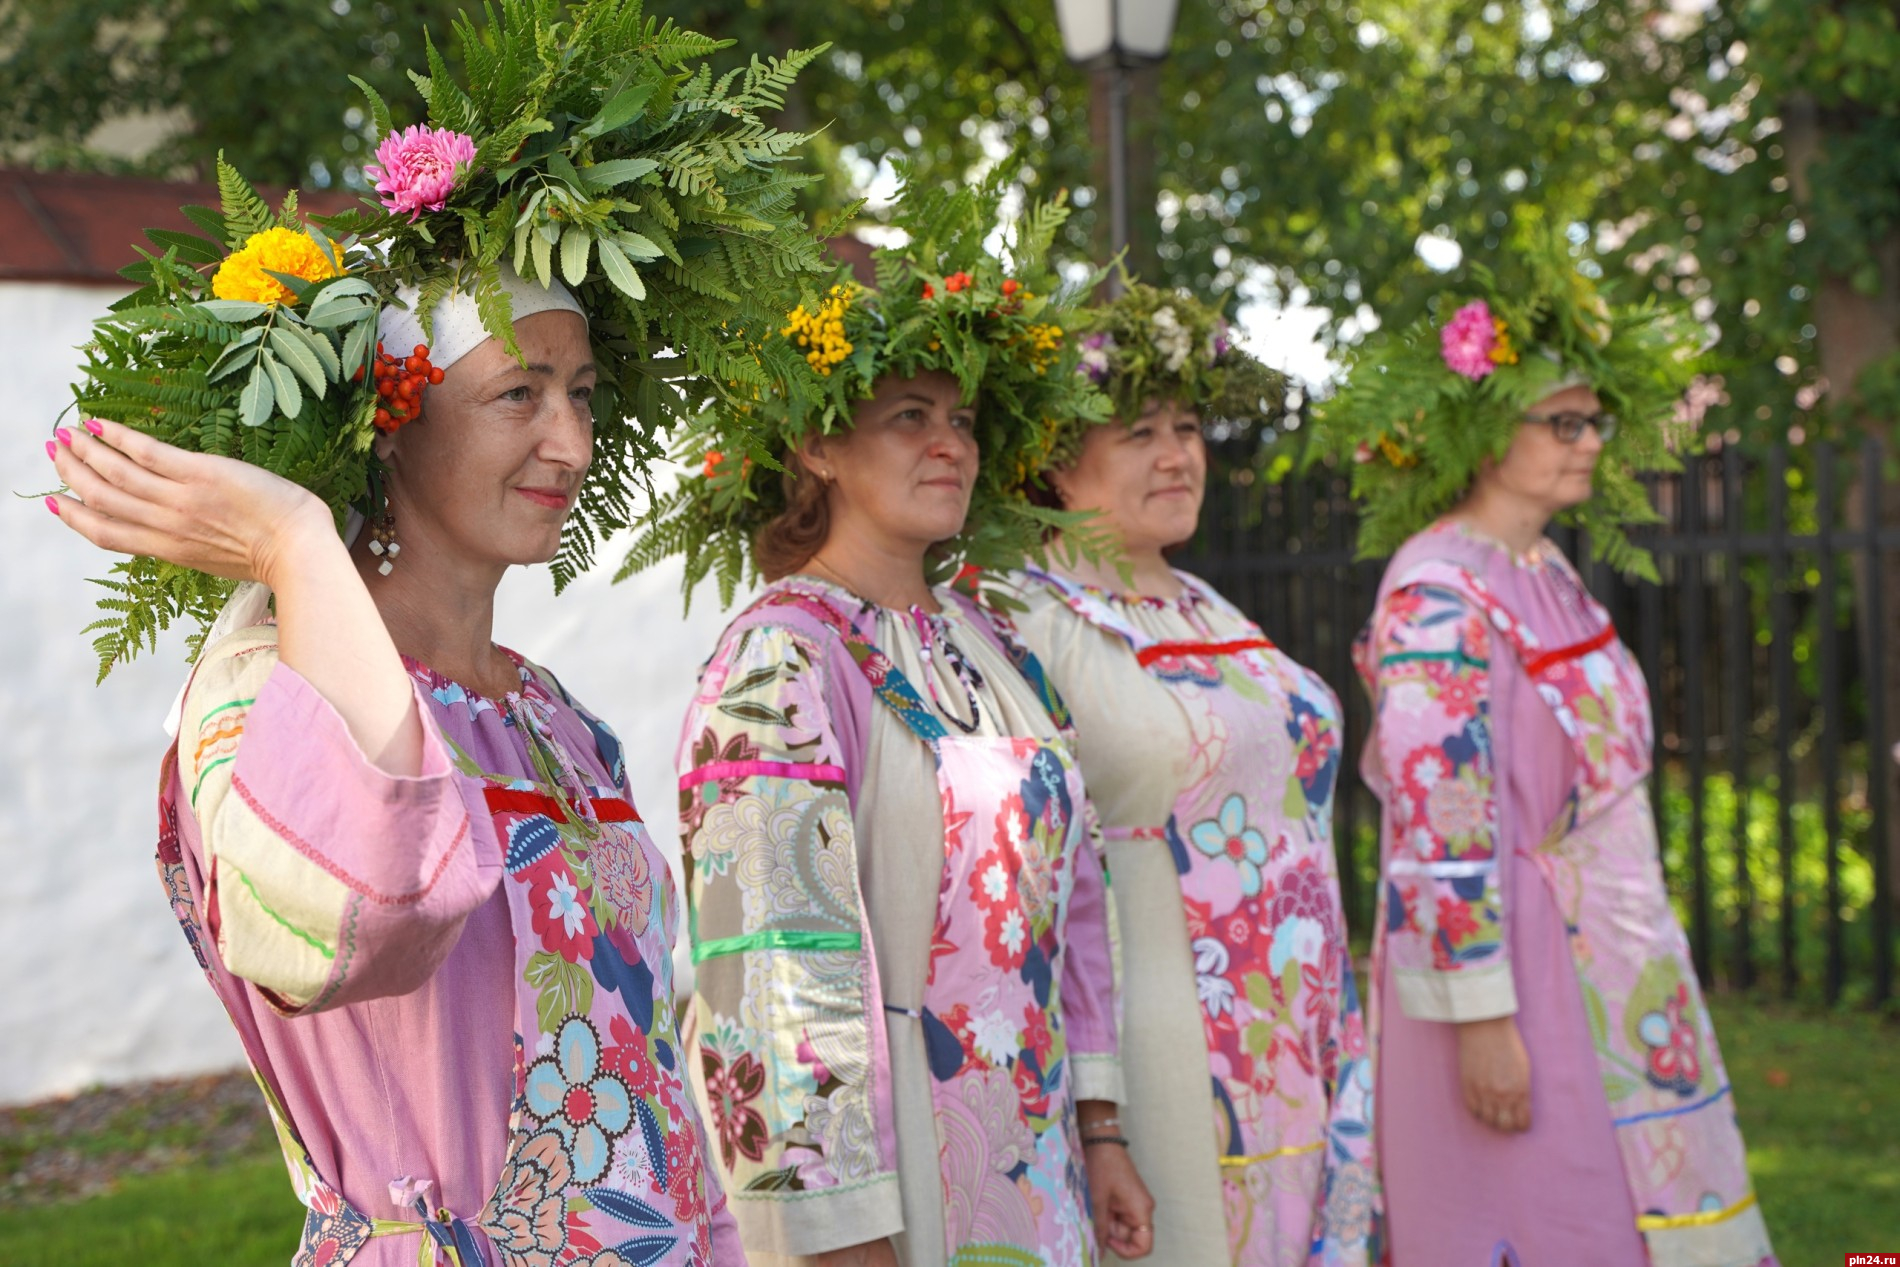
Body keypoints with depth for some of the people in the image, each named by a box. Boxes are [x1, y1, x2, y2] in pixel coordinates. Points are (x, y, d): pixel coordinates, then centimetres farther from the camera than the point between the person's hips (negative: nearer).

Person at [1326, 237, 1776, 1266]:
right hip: (1508, 961, -9)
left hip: (1606, 958, 9)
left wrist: (1644, 954, 19)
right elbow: (1441, 824, -22)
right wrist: (1479, 1016, -23)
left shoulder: (1548, 573, 10)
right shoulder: (1439, 593, -17)